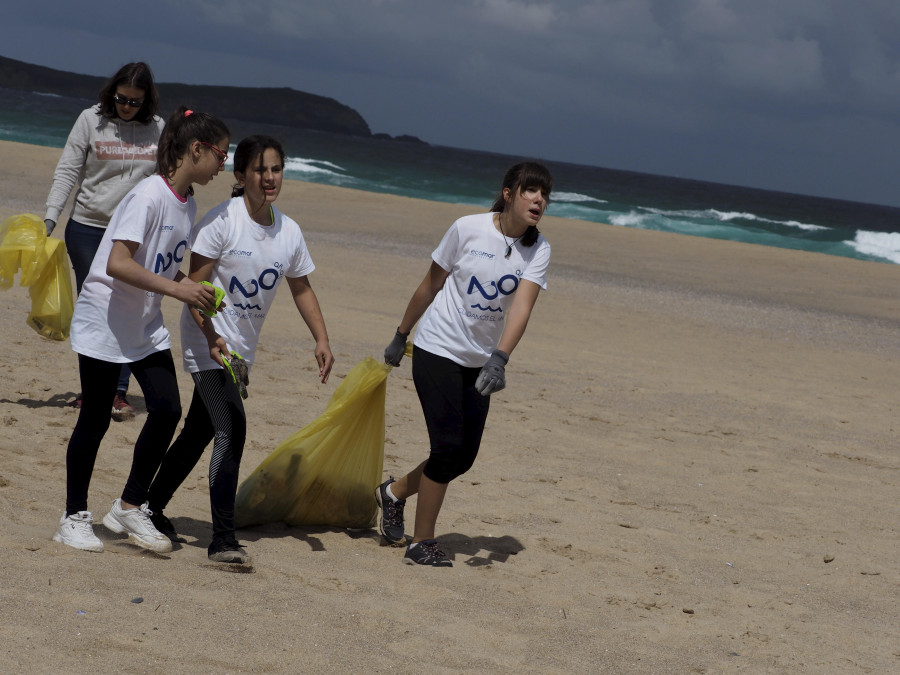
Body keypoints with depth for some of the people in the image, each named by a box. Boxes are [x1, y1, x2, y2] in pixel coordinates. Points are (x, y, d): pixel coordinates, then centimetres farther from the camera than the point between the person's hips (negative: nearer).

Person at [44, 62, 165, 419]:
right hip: (87, 229, -1)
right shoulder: (91, 120, -2)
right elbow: (67, 172, -2)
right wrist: (50, 216, -12)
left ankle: (119, 392, -2)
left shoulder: (157, 128, 4)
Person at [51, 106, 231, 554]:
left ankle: (130, 507, 9)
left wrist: (199, 293, -2)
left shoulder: (187, 204, 5)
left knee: (167, 410, -5)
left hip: (146, 328, 8)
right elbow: (117, 264, -28)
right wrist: (176, 289, -31)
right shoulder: (149, 196, -21)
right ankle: (75, 516, 15)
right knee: (95, 419, 1)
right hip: (103, 323, -7)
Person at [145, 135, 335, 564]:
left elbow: (301, 289, 15)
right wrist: (211, 336, -27)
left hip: (242, 349, 7)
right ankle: (222, 539, -20)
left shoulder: (289, 232, 3)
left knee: (199, 432, 16)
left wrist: (321, 339, 5)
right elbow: (194, 284, -16)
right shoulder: (222, 221, -15)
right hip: (208, 342, -7)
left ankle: (152, 509, 34)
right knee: (231, 430, -19)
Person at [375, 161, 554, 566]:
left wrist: (499, 360, -34)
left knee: (463, 457, 6)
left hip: (479, 362, 5)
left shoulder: (538, 250, -6)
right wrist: (400, 337, 7)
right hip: (437, 350, -5)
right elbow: (430, 285, -1)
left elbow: (521, 307, -19)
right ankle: (422, 544, 1)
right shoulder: (468, 229, -12)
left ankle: (394, 493, 33)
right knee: (448, 445, -13)